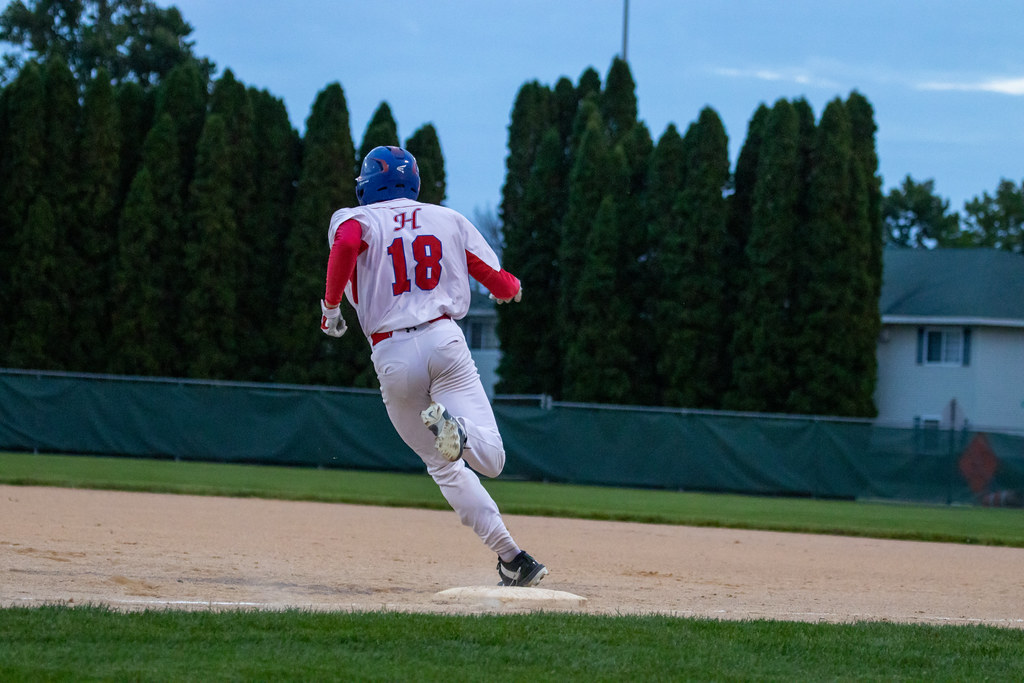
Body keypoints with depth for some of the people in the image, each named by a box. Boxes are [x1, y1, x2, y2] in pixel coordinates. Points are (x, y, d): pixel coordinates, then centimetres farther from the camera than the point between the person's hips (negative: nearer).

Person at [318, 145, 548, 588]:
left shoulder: (356, 219, 8)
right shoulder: (449, 220, 15)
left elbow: (346, 243, -19)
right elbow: (501, 285, 12)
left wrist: (331, 304, -6)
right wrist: (511, 286, 37)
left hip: (391, 355, 0)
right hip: (444, 340, 0)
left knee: (445, 467, 11)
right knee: (490, 459, -6)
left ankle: (510, 556, -4)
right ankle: (457, 427, -40)